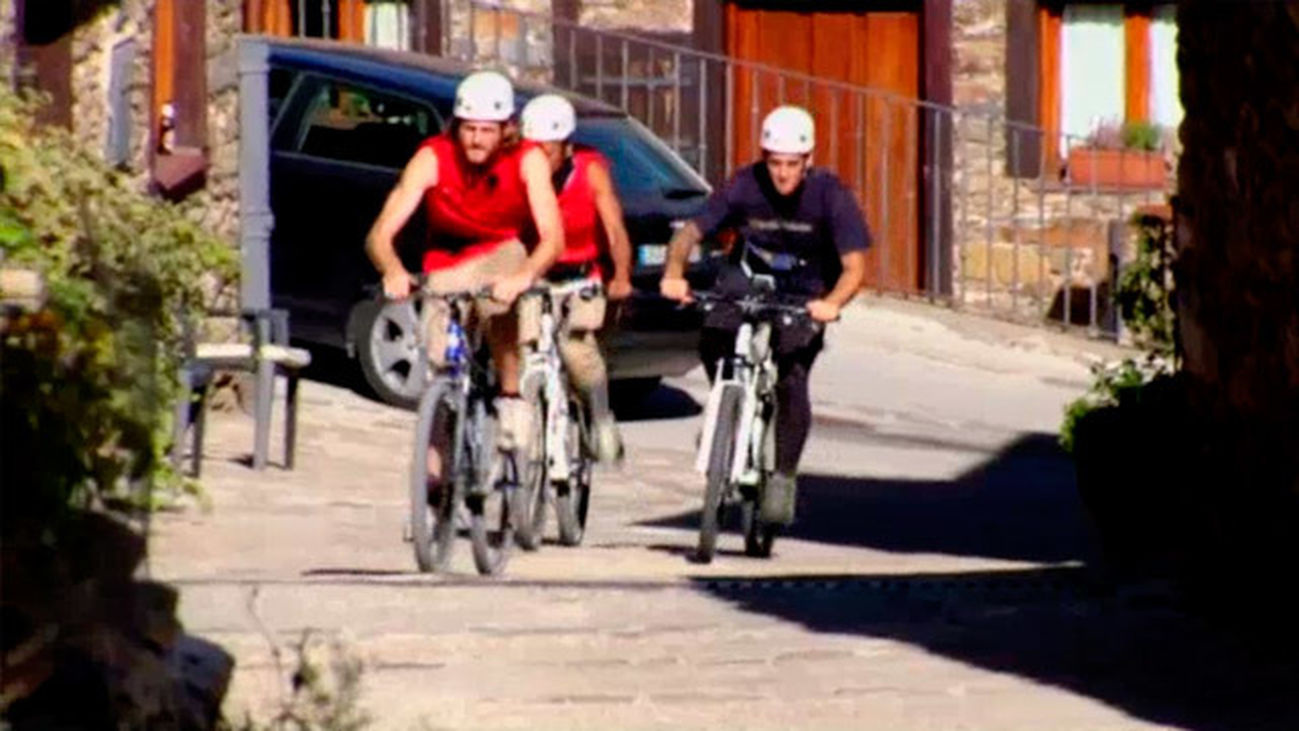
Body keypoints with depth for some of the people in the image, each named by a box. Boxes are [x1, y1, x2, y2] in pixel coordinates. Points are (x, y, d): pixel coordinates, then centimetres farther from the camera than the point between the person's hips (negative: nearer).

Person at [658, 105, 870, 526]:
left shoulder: (829, 195, -22)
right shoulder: (745, 187, -20)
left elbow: (854, 265, -26)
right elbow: (691, 232, -18)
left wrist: (832, 303, -46)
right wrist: (673, 274, -38)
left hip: (805, 294, -2)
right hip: (750, 276, 2)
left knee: (791, 377, -22)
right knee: (714, 341, -27)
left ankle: (784, 476, -6)